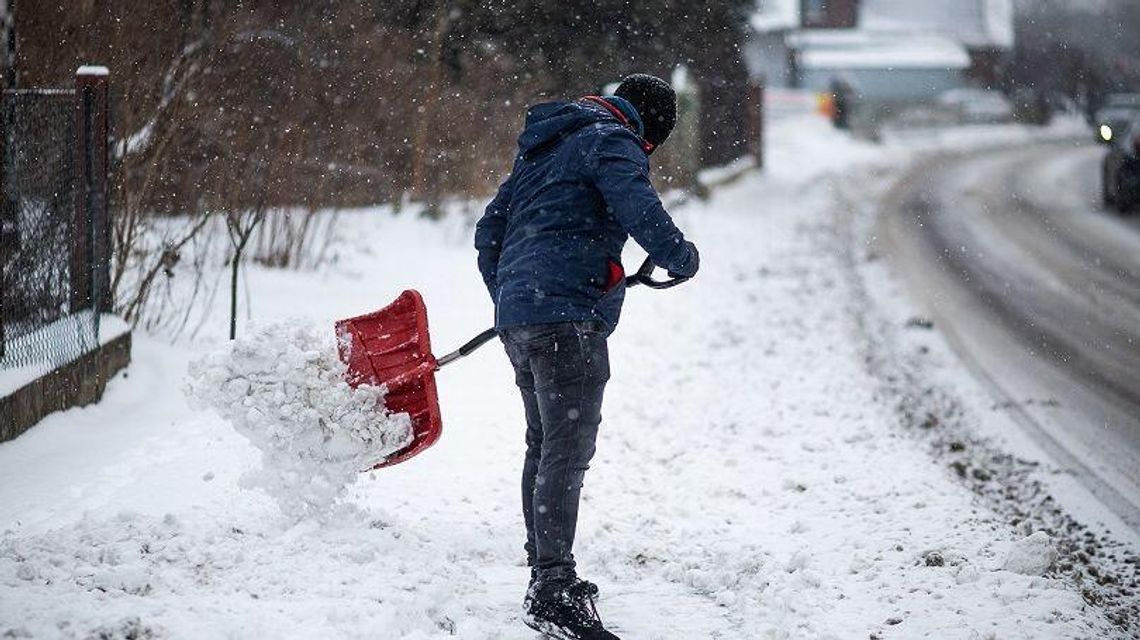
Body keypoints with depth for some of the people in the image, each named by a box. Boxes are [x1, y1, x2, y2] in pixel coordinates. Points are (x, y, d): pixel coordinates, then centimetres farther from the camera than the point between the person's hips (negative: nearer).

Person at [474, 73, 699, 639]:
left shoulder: (543, 148, 25)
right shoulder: (612, 142, -3)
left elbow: (488, 232, 29)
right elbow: (641, 213, -19)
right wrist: (683, 259, -2)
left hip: (516, 317, 9)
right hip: (568, 316, -9)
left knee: (543, 445, 18)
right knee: (567, 449, -15)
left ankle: (546, 577, 26)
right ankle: (553, 592, -23)